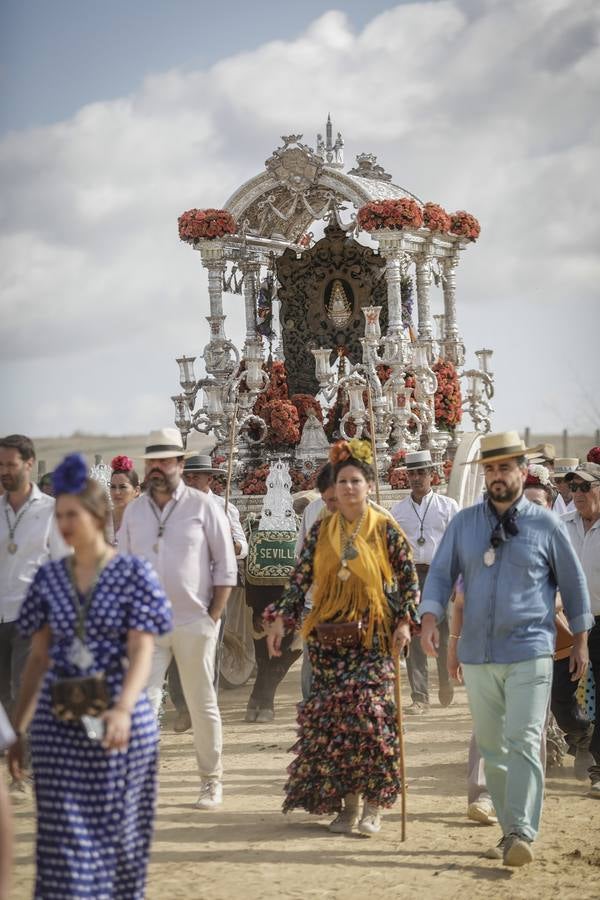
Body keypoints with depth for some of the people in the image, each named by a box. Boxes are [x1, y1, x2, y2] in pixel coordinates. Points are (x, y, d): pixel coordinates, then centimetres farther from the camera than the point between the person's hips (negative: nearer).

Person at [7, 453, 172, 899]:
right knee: (63, 838, -1)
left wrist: (123, 709, -29)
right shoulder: (49, 578, 7)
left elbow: (142, 654, -12)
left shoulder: (134, 574, -4)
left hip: (120, 723, -3)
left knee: (118, 832, 6)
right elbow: (38, 658, 11)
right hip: (59, 725, 3)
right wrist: (17, 729, 8)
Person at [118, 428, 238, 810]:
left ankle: (212, 780, 20)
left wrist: (213, 616, -7)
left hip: (194, 622, -2)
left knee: (202, 704, 7)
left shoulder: (203, 506, -3)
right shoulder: (134, 511, 8)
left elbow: (226, 567, -2)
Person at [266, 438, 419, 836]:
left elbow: (410, 578, 1)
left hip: (373, 637, -3)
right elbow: (300, 579, 8)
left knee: (369, 714, -12)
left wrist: (405, 621, -9)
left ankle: (373, 805, -1)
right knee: (329, 719, 1)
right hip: (328, 636, 3)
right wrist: (281, 618, -1)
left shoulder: (385, 529, 0)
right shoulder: (321, 531, 8)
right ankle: (345, 803, 11)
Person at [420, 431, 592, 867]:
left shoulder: (545, 524, 1)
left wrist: (580, 641, 11)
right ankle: (510, 829, 19)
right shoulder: (464, 523, 8)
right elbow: (441, 573, 6)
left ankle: (522, 834, -17)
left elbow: (574, 582, 9)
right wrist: (430, 619, -11)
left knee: (523, 743, -14)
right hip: (477, 654, 4)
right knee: (491, 748, 9)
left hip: (529, 654, -4)